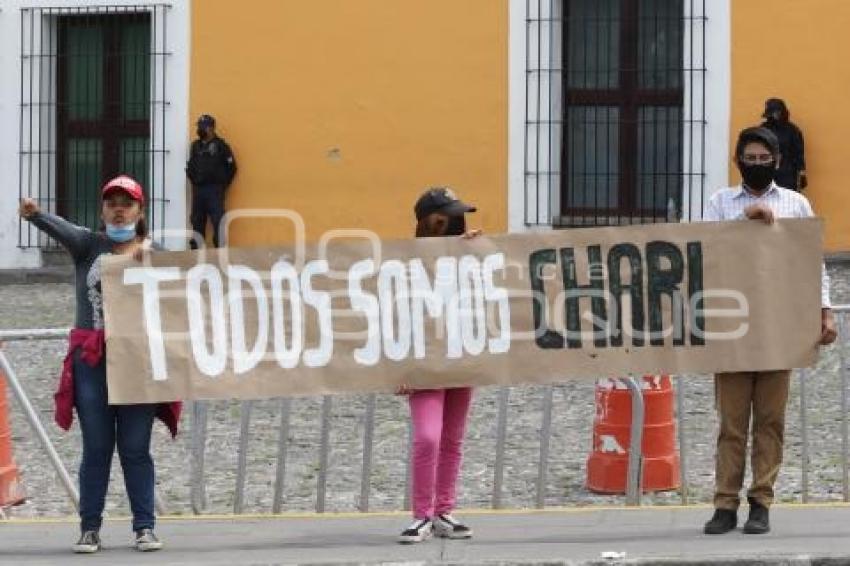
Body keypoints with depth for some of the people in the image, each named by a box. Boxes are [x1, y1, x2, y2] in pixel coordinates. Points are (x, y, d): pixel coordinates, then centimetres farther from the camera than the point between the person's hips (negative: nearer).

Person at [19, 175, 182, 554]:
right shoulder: (88, 245, 3)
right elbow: (62, 230, -17)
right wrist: (35, 215, -39)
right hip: (91, 359, 0)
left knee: (135, 448, 3)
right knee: (96, 448, 3)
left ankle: (145, 527, 9)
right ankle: (89, 528, 8)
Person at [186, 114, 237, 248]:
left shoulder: (221, 146, -3)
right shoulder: (196, 146, 13)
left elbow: (231, 167, -3)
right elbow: (190, 166, 22)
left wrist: (222, 185, -2)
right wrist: (193, 179, 10)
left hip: (214, 190, -6)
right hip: (198, 189, 6)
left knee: (218, 222, -10)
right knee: (197, 221, 8)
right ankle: (196, 248, 13)